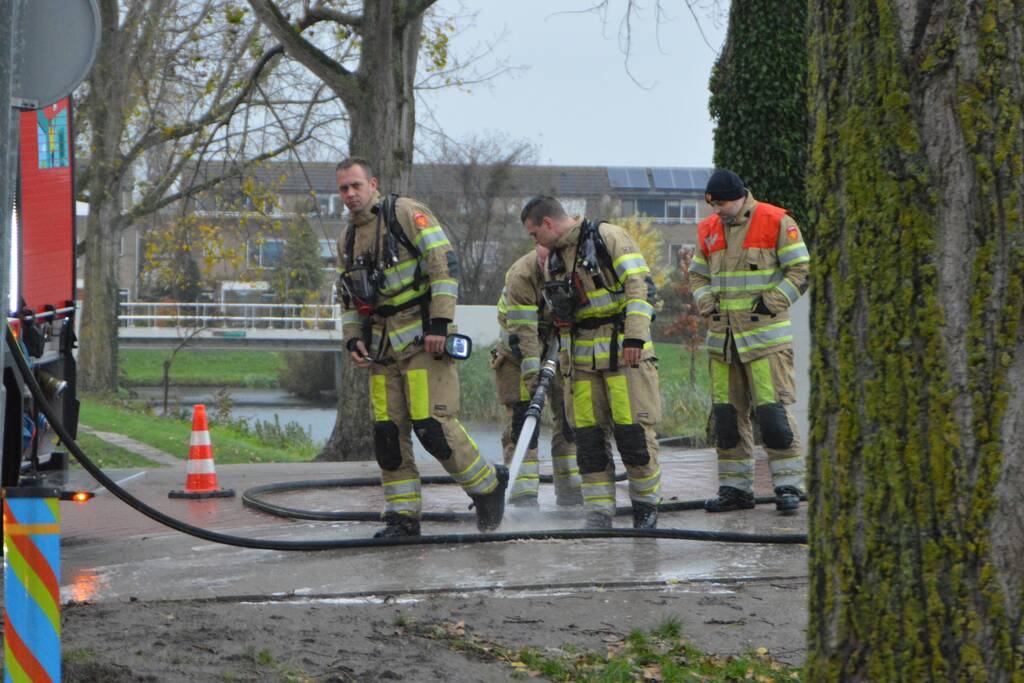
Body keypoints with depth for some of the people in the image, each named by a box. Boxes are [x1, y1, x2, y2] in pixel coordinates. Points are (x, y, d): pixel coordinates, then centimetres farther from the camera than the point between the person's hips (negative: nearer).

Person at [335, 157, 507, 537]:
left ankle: (488, 487, 6)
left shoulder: (406, 214, -7)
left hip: (422, 339, -7)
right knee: (387, 433, 2)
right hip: (382, 346, 7)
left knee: (433, 425, -13)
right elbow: (348, 299, 25)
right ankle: (403, 516, 8)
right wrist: (353, 340, 8)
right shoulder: (348, 239, 17)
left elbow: (445, 265, -13)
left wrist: (439, 324, -19)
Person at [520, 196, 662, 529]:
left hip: (624, 351, -7)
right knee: (589, 434, 0)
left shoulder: (608, 237, -6)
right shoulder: (554, 259, 17)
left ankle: (646, 504, 7)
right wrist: (566, 358, 16)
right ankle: (599, 514, 3)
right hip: (584, 357, 7)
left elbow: (639, 284, -13)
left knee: (631, 428, -9)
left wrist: (635, 336, -20)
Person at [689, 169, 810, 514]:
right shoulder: (709, 230, 12)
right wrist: (707, 305, 3)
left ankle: (788, 486, -6)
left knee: (773, 408, -11)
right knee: (727, 412, 6)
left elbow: (802, 270, -6)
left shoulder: (777, 223, -5)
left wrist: (771, 303, -12)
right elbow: (697, 275, 21)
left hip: (765, 334, -6)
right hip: (722, 336, 6)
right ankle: (735, 488, 12)